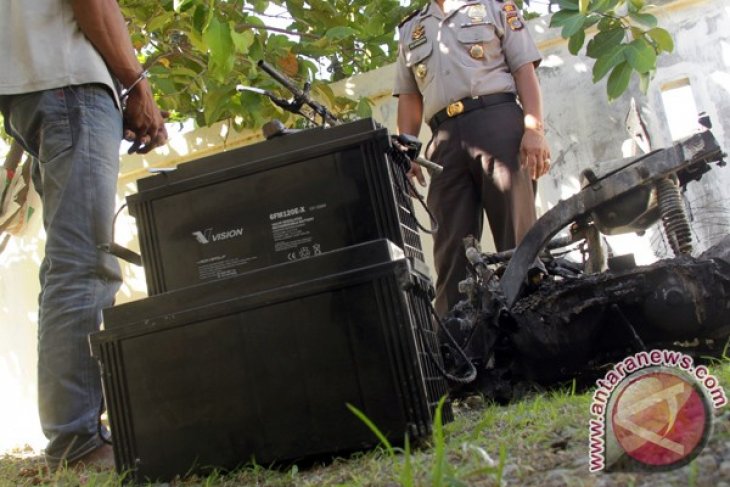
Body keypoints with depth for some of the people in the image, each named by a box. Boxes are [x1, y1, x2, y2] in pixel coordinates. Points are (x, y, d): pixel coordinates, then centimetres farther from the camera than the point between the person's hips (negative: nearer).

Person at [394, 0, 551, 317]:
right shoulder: (411, 30, 26)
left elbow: (524, 69, 7)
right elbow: (409, 98, 21)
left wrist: (534, 127, -9)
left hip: (498, 121, -2)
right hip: (446, 139, 3)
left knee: (518, 235, -10)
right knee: (451, 245, -5)